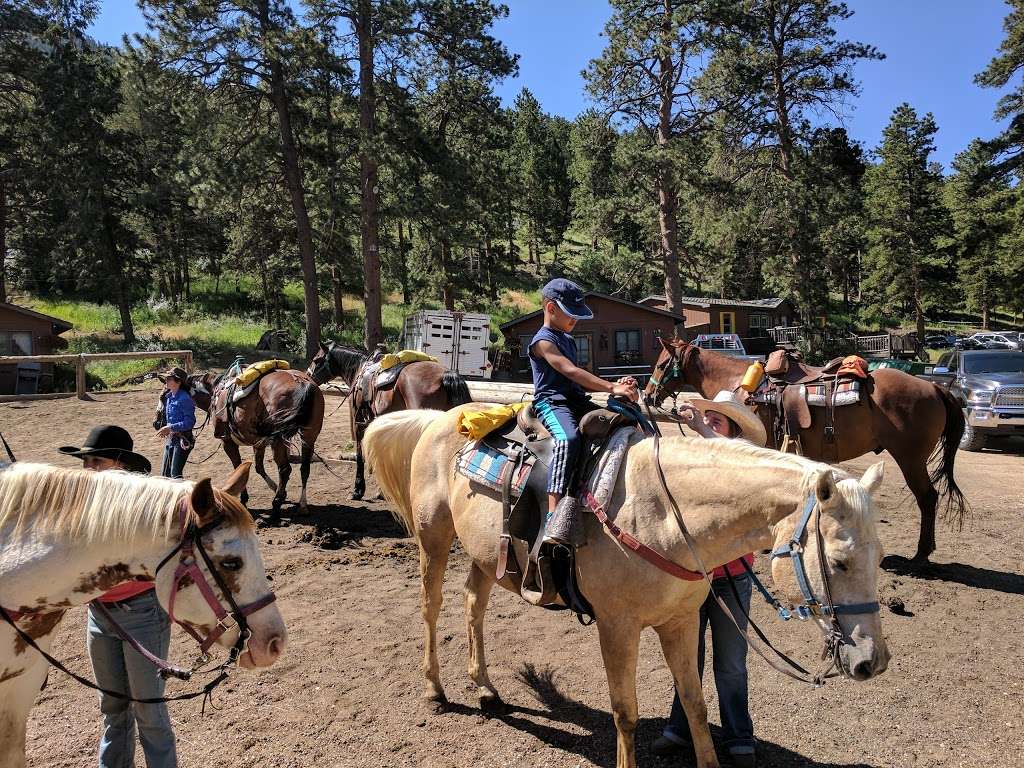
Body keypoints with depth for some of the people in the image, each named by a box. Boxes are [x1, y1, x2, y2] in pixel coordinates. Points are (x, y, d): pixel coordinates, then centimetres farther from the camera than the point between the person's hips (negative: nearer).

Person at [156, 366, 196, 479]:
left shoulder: (184, 398, -17)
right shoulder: (168, 397, 8)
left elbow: (190, 422, -20)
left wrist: (171, 428, -25)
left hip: (183, 440, -9)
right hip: (170, 438, 9)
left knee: (175, 473, -6)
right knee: (165, 473, 14)